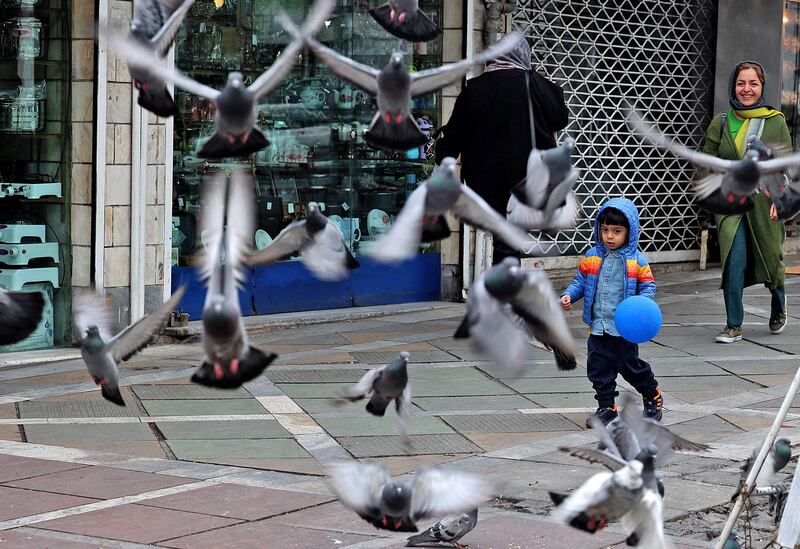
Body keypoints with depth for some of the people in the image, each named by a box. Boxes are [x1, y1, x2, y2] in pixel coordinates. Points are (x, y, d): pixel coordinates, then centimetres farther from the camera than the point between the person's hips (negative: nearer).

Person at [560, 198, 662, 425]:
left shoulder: (636, 261, -5)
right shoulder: (591, 257, 3)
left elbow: (648, 286, -1)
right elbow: (580, 281, 11)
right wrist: (569, 295, -6)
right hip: (597, 327, 4)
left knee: (631, 366, 6)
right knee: (598, 369, 6)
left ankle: (653, 396, 30)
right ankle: (606, 407, 19)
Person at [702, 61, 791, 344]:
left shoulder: (775, 121, 1)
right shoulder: (721, 122, 4)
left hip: (765, 204, 0)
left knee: (771, 262, 11)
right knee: (734, 263, -12)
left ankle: (779, 309, 41)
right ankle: (734, 326, -3)